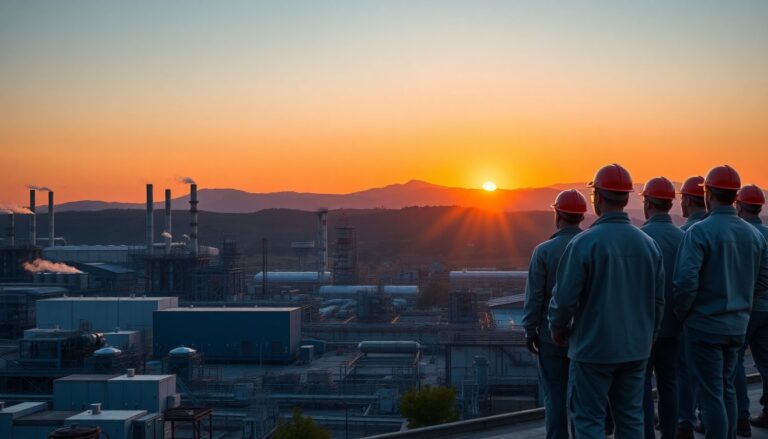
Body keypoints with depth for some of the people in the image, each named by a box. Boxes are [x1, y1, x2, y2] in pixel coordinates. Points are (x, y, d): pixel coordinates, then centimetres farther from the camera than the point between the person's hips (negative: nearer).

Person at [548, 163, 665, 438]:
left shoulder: (584, 243, -15)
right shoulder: (648, 243, 2)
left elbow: (565, 296, -14)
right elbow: (658, 299, 8)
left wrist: (557, 329, 5)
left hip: (593, 348, -5)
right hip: (636, 349, 5)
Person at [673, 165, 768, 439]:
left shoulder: (700, 231, -17)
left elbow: (686, 281, -22)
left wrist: (681, 313, -6)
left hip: (705, 326, -6)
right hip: (738, 326, 6)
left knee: (711, 395, 0)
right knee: (726, 388, 20)